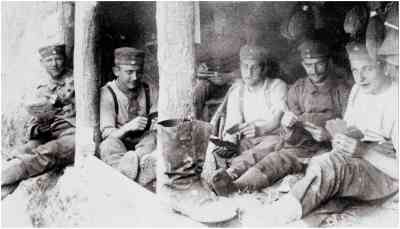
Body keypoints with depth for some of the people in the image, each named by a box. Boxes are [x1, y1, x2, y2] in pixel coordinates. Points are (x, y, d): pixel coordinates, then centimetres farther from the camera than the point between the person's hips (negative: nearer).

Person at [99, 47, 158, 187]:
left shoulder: (150, 91, 2)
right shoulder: (107, 93, -7)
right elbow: (107, 134, -13)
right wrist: (129, 127, -33)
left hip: (144, 143, 2)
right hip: (119, 143, -2)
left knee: (154, 138, -30)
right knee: (108, 145, -34)